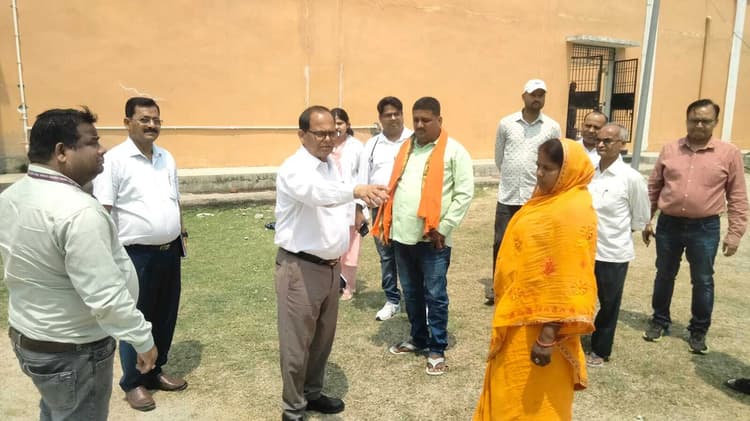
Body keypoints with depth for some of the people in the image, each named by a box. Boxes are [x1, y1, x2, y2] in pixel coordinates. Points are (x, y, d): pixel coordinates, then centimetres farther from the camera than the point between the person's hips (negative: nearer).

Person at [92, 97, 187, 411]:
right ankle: (133, 382, 24)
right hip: (137, 255, -6)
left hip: (169, 251, 6)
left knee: (165, 316, 16)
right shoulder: (114, 160, -11)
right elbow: (103, 211, -13)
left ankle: (155, 371, 34)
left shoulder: (167, 158, 10)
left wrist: (179, 231, 17)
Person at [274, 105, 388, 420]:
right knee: (297, 343, 4)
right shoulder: (294, 169, -18)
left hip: (330, 266, 8)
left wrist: (341, 249, 8)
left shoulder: (331, 164, 10)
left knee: (323, 338, 20)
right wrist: (357, 190, -56)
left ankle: (312, 394, 38)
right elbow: (319, 192, -39)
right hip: (300, 268, -8)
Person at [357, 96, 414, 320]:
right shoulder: (372, 145, 10)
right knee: (386, 256, 12)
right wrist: (359, 208, 4)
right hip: (380, 209, 4)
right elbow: (363, 177, 9)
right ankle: (392, 300, 25)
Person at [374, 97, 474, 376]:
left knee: (435, 296, 4)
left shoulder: (454, 151, -6)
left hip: (432, 238, -6)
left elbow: (465, 193, -9)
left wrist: (444, 228, -13)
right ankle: (419, 339, 35)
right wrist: (387, 222, 7)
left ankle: (437, 349, 20)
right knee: (411, 293, 18)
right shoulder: (405, 147, 12)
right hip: (402, 235, 6)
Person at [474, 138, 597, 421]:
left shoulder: (574, 211, -22)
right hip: (520, 315, 9)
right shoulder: (549, 198, 7)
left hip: (538, 324, -9)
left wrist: (548, 335, -25)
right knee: (513, 391, 23)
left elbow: (569, 283, -24)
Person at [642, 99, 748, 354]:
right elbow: (653, 187, 7)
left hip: (705, 228, -2)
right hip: (669, 224, 2)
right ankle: (660, 320, 32)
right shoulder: (670, 150, 2)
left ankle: (699, 331, 27)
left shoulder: (729, 153, -4)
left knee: (703, 281, 9)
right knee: (664, 276, 14)